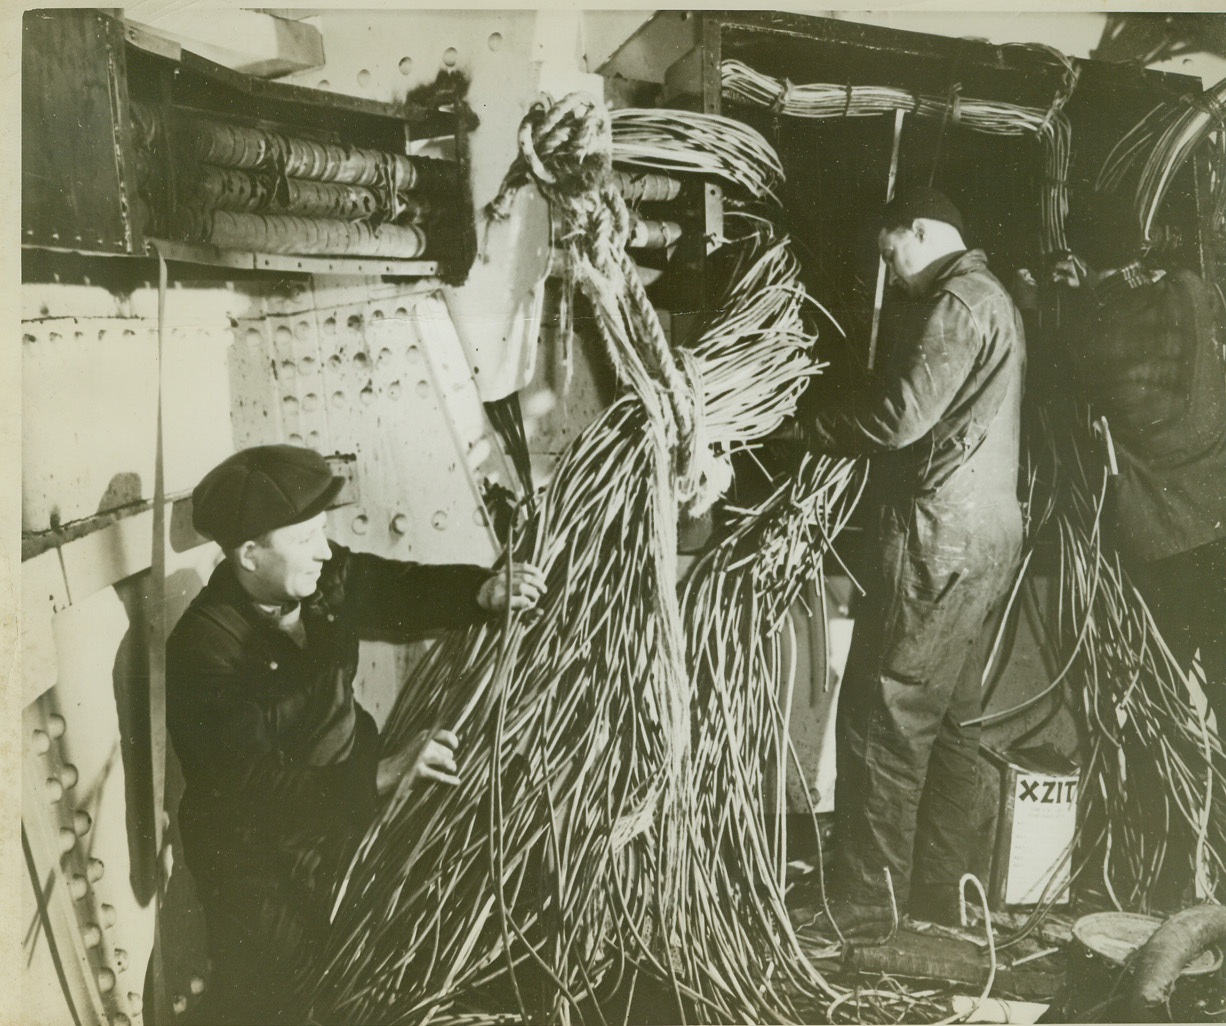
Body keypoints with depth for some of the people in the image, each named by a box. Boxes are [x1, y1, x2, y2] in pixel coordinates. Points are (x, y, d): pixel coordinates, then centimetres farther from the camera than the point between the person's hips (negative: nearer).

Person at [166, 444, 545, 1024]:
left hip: (346, 818, 6)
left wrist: (484, 592, -14)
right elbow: (254, 785, -31)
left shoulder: (327, 579, -10)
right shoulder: (202, 650, -28)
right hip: (258, 862, -5)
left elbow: (403, 591, 6)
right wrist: (382, 774, -37)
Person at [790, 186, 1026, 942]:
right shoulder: (990, 298, 22)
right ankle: (938, 891, 22)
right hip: (985, 531, 11)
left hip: (940, 532, -11)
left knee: (885, 717, -6)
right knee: (951, 716, 13)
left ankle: (863, 908, 0)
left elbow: (902, 415, -18)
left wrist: (811, 421, -3)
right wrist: (842, 414, 10)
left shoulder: (956, 301, -10)